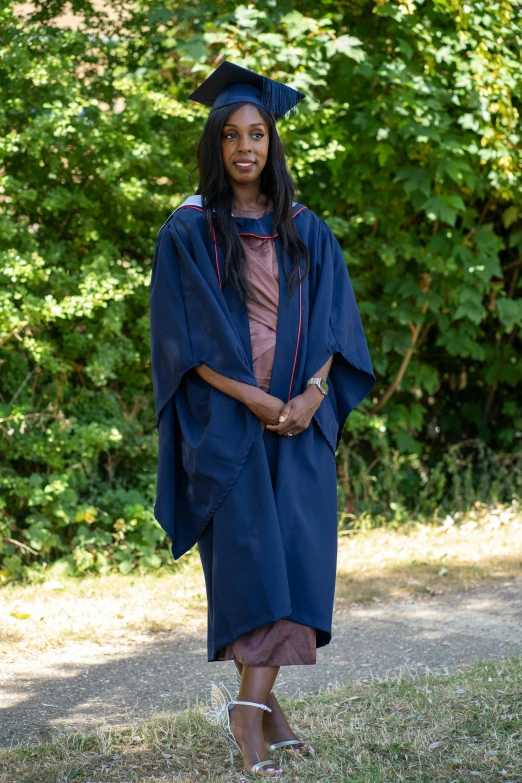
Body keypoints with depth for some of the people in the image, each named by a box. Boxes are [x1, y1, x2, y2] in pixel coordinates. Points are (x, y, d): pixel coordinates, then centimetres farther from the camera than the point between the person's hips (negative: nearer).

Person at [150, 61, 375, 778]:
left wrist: (312, 395, -9)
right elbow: (182, 338, -4)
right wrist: (249, 396, -14)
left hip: (301, 415, 3)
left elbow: (332, 324, 8)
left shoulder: (305, 230, 12)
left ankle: (249, 702, -6)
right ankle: (258, 703, -8)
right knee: (248, 545, -12)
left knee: (297, 548, -8)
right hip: (225, 416, -3)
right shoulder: (188, 232, 2)